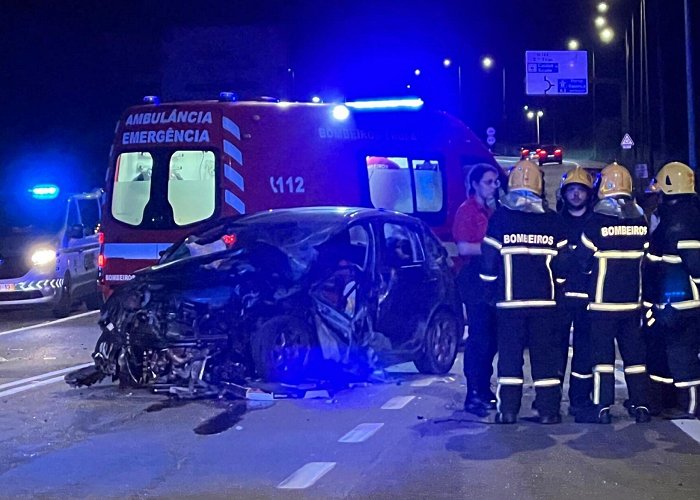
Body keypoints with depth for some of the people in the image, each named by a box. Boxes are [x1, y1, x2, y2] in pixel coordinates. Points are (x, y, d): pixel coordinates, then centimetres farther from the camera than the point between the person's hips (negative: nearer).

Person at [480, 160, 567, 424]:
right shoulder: (552, 220, 3)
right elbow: (562, 261, 4)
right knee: (545, 355, 6)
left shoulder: (499, 218, -3)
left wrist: (494, 289, 13)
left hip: (509, 300, -1)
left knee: (509, 354, 5)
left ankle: (507, 409, 4)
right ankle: (548, 409, 6)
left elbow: (489, 261, -1)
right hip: (544, 300, 1)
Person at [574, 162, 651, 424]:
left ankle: (602, 408, 1)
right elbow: (644, 257, 11)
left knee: (603, 352, 0)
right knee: (634, 351, 10)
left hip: (603, 300, -4)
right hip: (632, 299, 5)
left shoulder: (597, 221, -12)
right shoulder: (641, 220, 3)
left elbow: (581, 258, -4)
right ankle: (641, 405, 13)